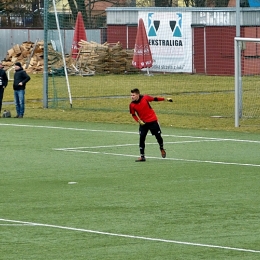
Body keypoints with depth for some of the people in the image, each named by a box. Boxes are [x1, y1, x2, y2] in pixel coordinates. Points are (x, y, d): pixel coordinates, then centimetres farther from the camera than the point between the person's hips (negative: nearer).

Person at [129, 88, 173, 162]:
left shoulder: (145, 98, -15)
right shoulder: (132, 105, -11)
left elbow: (155, 99, -1)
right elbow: (133, 115, 1)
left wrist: (165, 99, 3)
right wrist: (139, 121, -15)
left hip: (153, 121, -1)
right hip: (143, 123, 1)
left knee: (158, 136, 9)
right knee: (141, 138, -9)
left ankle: (162, 149, 38)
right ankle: (142, 156, -2)